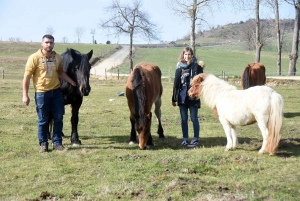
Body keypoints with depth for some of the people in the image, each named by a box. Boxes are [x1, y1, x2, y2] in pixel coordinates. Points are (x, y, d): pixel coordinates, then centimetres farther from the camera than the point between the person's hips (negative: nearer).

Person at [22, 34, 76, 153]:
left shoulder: (57, 57, 5)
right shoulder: (34, 58, -9)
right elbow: (27, 77, -6)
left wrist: (72, 82, 12)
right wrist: (25, 95, -10)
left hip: (56, 92, 4)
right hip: (42, 93, -4)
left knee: (58, 119, 6)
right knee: (43, 120, 5)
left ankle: (57, 143, 18)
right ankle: (43, 144, 19)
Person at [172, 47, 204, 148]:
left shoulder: (197, 67, -2)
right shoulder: (179, 67, 8)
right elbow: (176, 83, 10)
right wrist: (174, 98, 8)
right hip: (182, 97, 4)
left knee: (194, 118, 2)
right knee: (183, 119, 8)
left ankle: (196, 139, 10)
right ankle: (185, 139, 16)